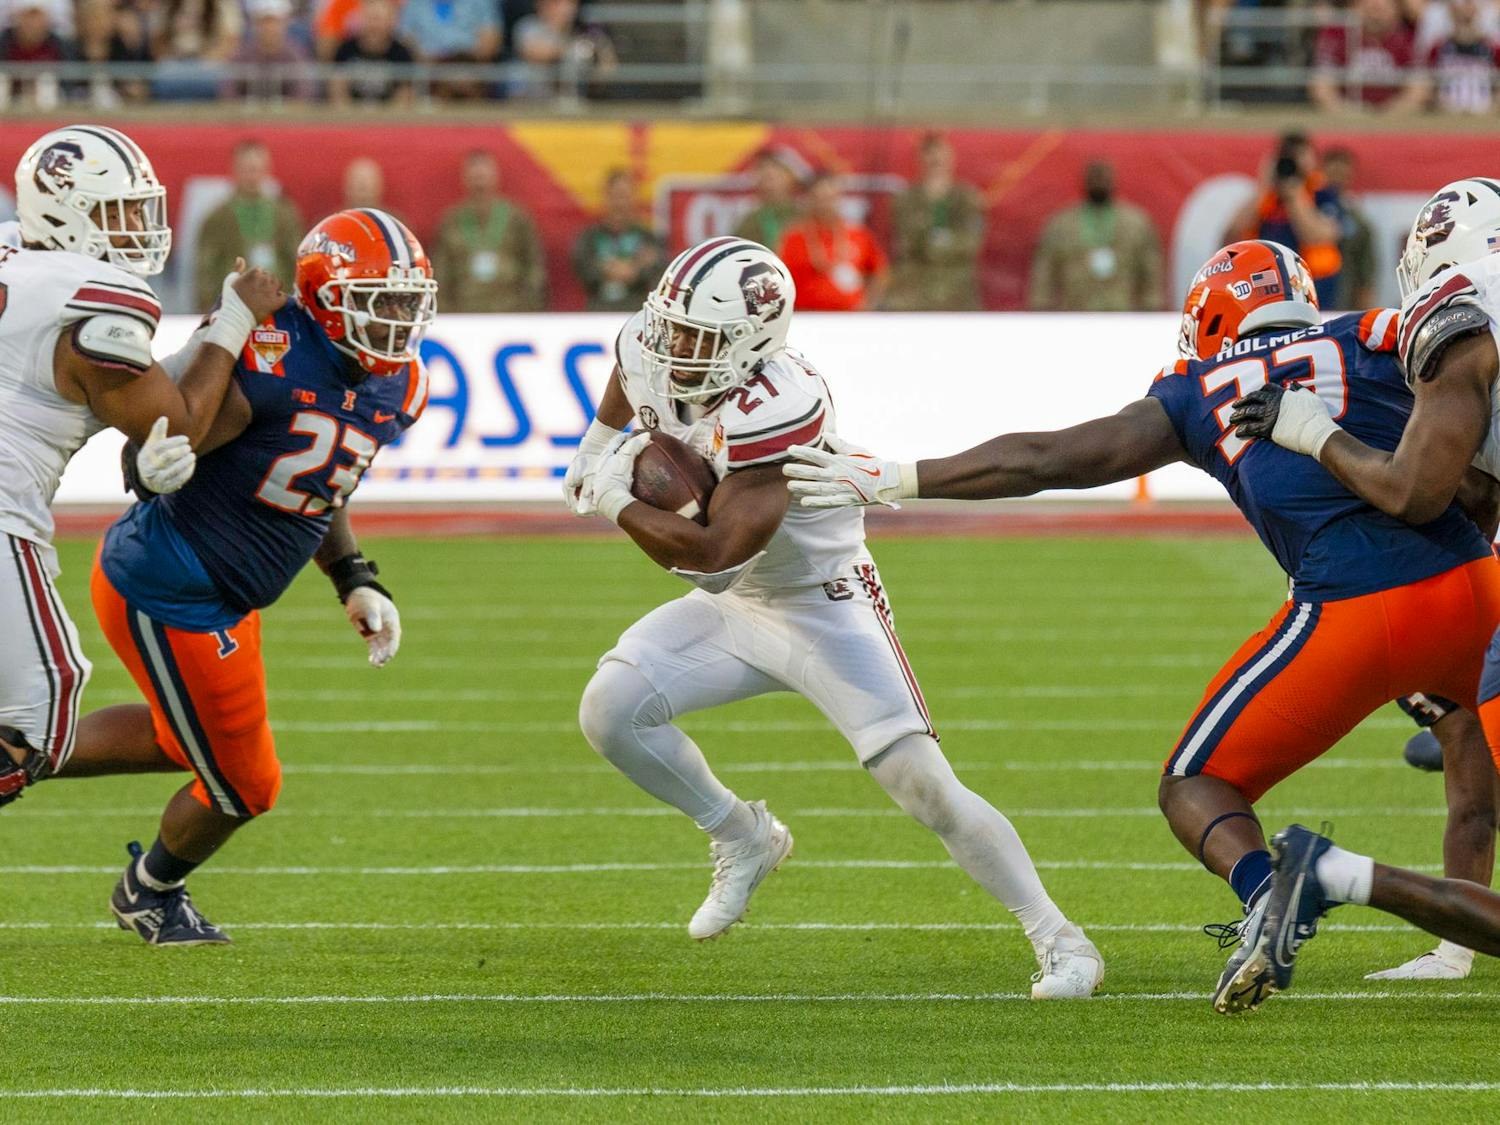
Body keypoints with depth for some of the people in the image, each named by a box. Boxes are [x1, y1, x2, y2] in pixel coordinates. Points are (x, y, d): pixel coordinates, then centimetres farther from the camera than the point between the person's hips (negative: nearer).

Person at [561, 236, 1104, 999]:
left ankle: (1059, 942, -2)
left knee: (922, 783, -13)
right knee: (609, 712, -8)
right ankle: (744, 841, 16)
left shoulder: (775, 409, -36)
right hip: (733, 607, 7)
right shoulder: (649, 351, -12)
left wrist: (616, 503, -26)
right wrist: (598, 446, 13)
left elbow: (709, 553, -38)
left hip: (823, 611, -7)